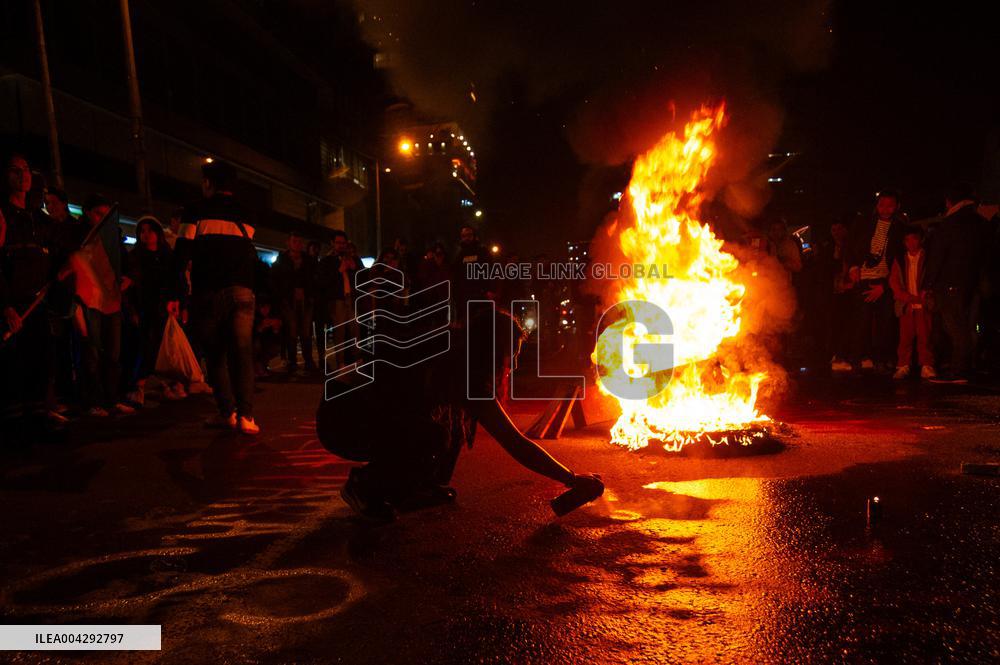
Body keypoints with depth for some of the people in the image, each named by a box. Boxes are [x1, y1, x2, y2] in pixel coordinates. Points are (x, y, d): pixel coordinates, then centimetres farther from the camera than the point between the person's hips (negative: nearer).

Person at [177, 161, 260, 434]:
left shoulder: (198, 210, 2)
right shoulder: (244, 214, 15)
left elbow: (183, 253, -2)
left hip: (209, 291, -2)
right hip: (242, 290, 2)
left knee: (216, 353, 9)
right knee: (242, 352, -1)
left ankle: (227, 411, 5)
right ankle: (245, 415, -12)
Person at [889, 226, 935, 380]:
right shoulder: (899, 260, 14)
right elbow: (894, 282, 8)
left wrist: (923, 298, -11)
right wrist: (911, 298, -4)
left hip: (923, 305, -2)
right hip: (906, 305, 2)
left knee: (925, 336, -5)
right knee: (905, 336, -1)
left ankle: (926, 367, -1)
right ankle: (903, 367, 0)